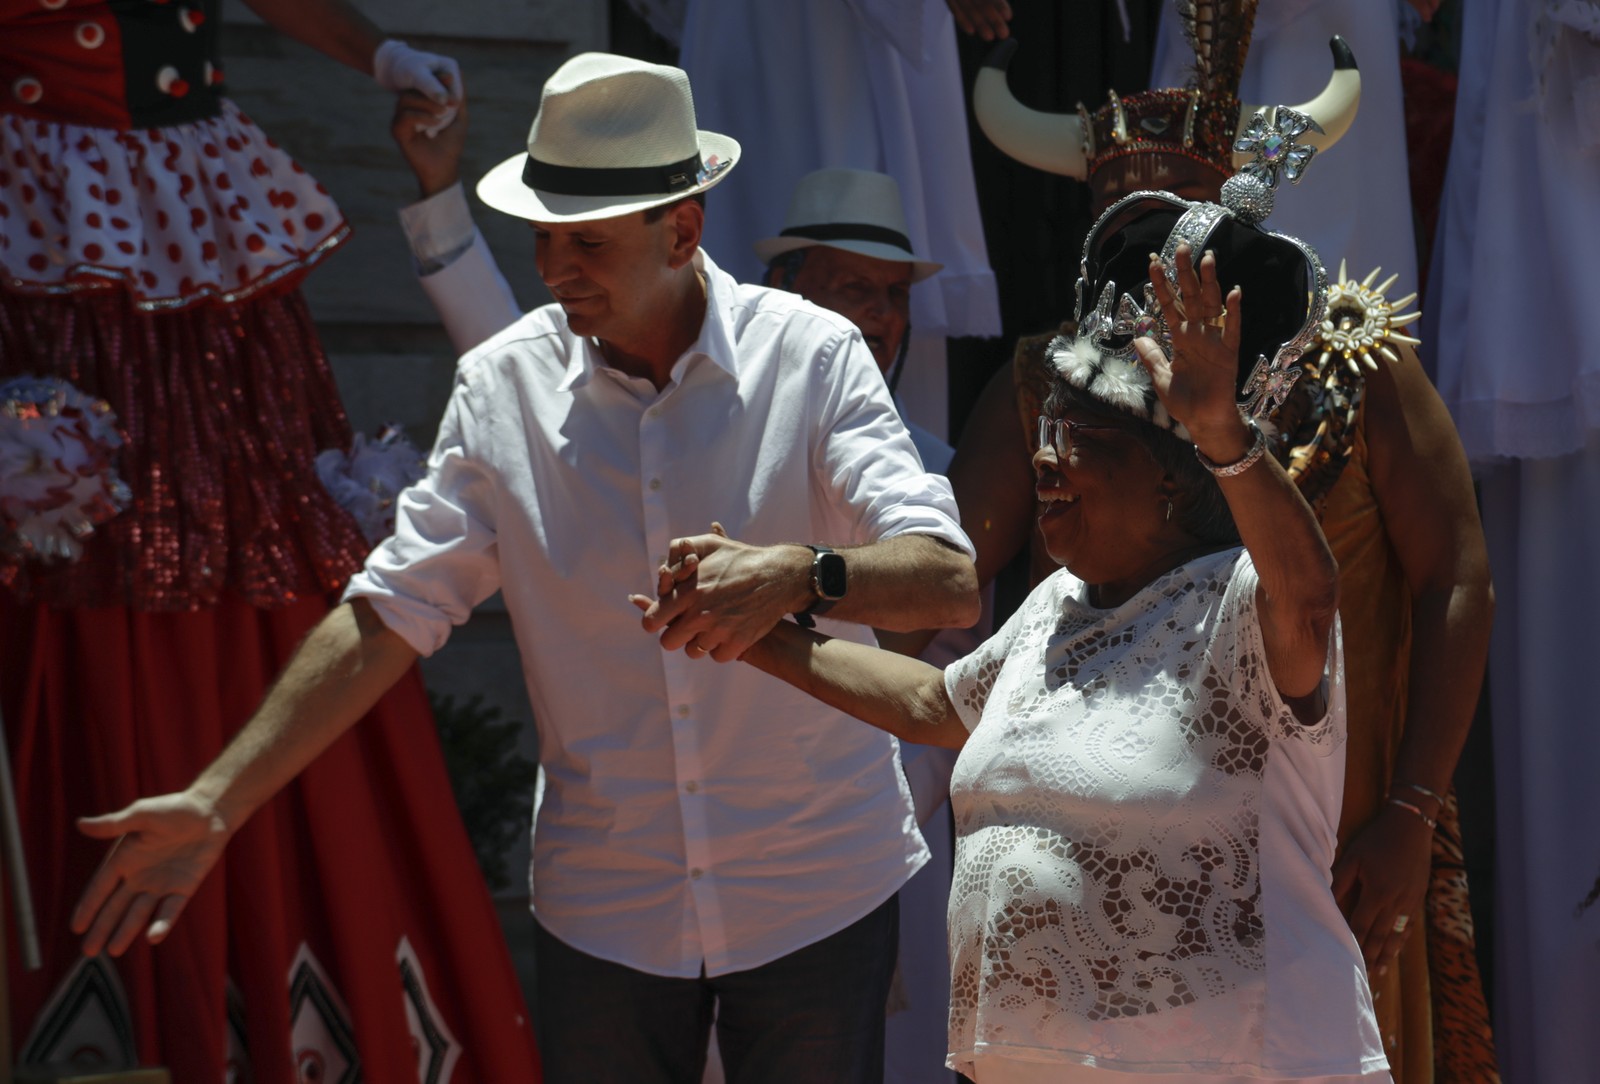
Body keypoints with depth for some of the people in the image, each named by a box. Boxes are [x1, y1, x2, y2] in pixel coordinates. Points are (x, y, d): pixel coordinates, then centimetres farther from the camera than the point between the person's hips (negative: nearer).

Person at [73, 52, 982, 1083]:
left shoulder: (812, 356, -10)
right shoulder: (502, 387, -3)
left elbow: (949, 583, -18)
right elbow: (391, 612, 0)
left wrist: (802, 574, -39)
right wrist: (217, 801, -7)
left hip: (817, 892, -2)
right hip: (606, 907, 2)